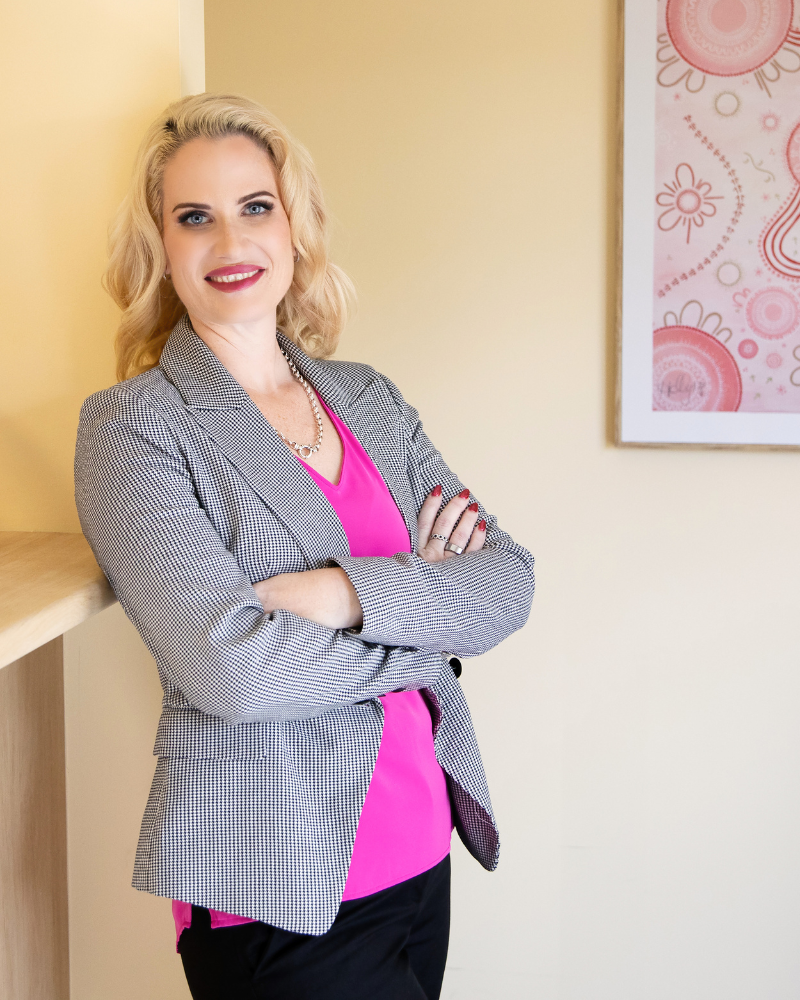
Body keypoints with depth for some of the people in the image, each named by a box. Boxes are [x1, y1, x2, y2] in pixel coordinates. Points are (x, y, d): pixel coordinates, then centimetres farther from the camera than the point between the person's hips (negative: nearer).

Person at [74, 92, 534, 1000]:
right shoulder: (131, 425, -9)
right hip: (275, 889, -5)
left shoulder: (368, 398, 8)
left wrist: (349, 593, -18)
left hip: (421, 853, 5)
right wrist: (430, 623, -8)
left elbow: (510, 581, -2)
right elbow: (231, 665, -20)